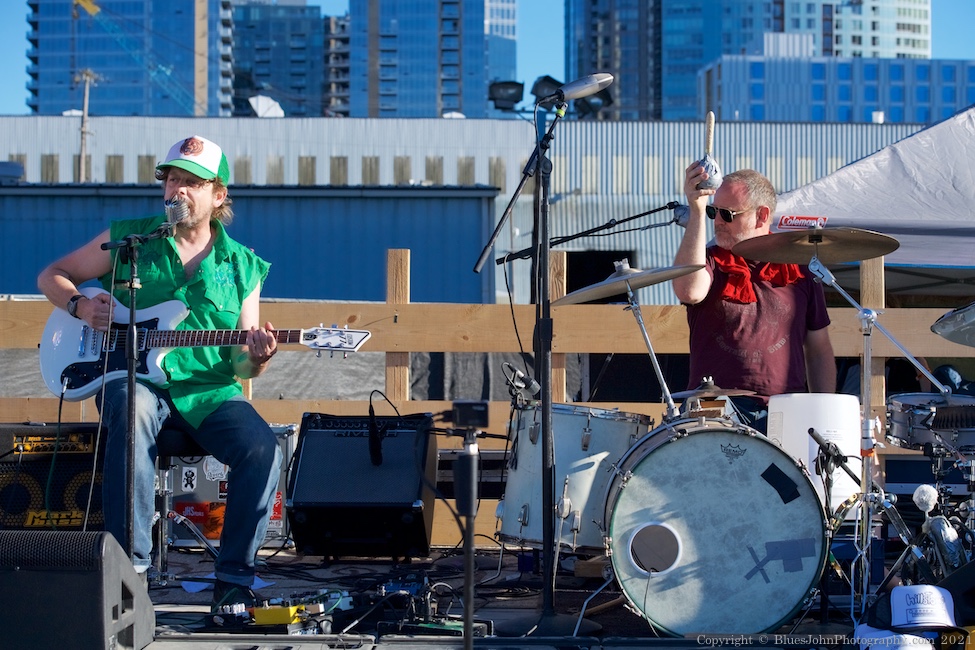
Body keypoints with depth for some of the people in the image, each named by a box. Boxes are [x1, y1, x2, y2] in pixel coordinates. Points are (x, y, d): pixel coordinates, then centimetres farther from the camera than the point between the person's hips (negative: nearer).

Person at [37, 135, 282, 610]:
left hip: (209, 392, 2)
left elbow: (241, 364, 11)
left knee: (263, 450, -26)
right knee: (133, 413, -38)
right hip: (133, 378, -2)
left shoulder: (242, 267, 12)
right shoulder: (127, 239, 9)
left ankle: (233, 579, -13)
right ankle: (129, 567, -33)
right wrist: (79, 306, -5)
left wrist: (256, 358, -13)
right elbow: (51, 276, 16)